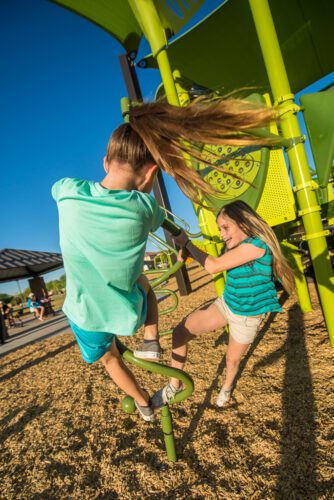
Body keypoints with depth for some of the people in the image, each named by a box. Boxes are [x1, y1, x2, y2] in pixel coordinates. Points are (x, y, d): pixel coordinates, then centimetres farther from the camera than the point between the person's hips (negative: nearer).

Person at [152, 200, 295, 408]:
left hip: (247, 316, -7)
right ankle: (174, 385, 11)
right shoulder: (237, 247, -1)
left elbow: (213, 266, -30)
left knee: (233, 360, 15)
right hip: (225, 304, 7)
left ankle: (227, 387, 51)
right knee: (180, 332, -6)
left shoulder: (257, 244, -27)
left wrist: (186, 242, -22)